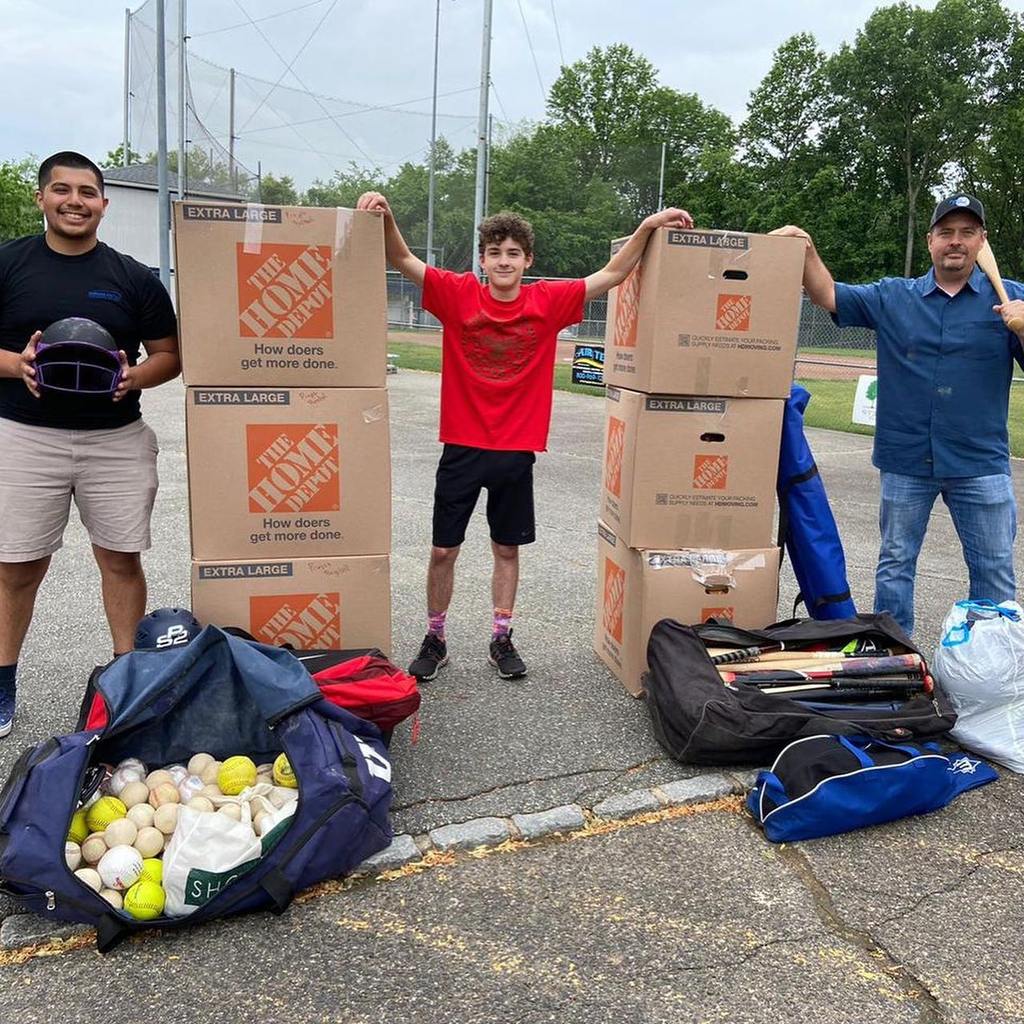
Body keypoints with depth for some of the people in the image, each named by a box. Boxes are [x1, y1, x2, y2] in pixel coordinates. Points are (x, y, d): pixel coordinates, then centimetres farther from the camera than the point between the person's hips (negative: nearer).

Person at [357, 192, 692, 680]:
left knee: (507, 549, 13)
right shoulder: (458, 295, -6)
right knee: (443, 550, 7)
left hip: (517, 452, 1)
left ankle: (501, 640, 28)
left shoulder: (548, 302, -2)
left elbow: (610, 276, 1)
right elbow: (402, 260, -10)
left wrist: (648, 227, -7)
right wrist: (384, 216, -28)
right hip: (462, 447, -1)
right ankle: (434, 641, 25)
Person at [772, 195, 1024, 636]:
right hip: (906, 460, 1)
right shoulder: (892, 297, 6)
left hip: (980, 463, -1)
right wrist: (806, 249, -15)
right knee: (895, 563, 11)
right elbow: (829, 296, -1)